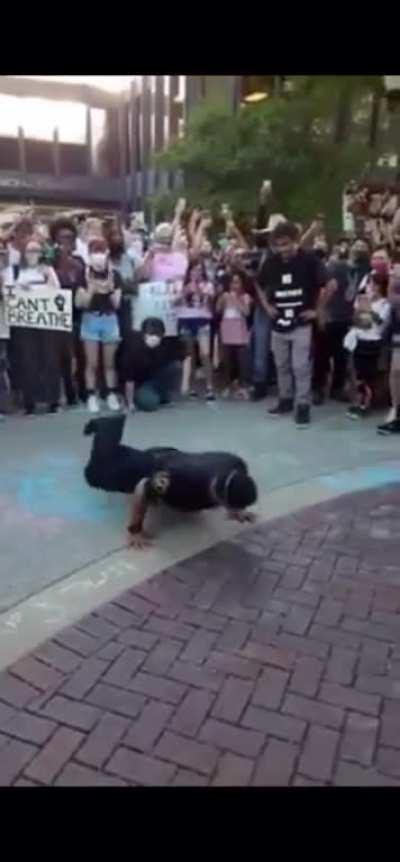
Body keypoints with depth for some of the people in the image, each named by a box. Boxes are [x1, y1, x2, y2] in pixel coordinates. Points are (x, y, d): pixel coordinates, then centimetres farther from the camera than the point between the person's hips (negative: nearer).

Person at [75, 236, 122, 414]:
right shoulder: (85, 275, -5)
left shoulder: (114, 275, -1)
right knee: (92, 363, 2)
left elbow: (117, 304, -2)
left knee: (109, 362, 9)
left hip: (110, 320, 1)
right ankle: (91, 397, 9)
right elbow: (79, 303, -8)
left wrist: (110, 289, -17)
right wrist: (91, 289, -21)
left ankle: (111, 395, 18)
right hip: (90, 319, -1)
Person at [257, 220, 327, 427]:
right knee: (282, 365, 13)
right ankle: (285, 400, 28)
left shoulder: (309, 260, -11)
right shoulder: (271, 262, 1)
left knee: (301, 366, -6)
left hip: (301, 323, -4)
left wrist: (316, 310, -8)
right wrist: (267, 306, 8)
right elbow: (260, 286, 18)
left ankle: (303, 406, 3)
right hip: (279, 324, 5)